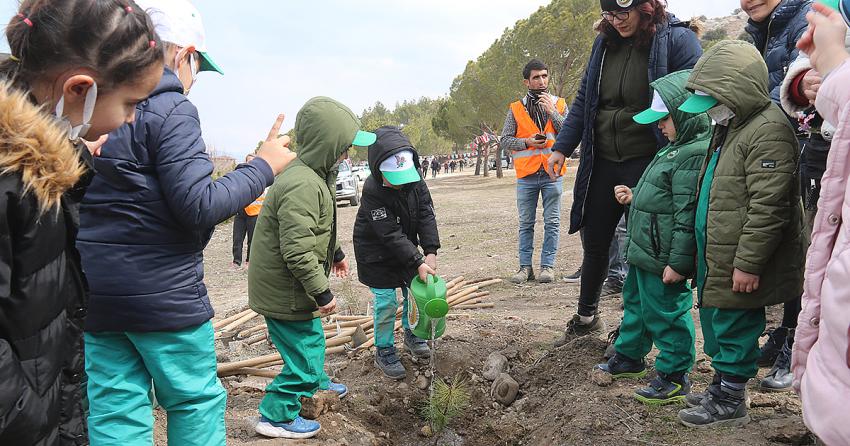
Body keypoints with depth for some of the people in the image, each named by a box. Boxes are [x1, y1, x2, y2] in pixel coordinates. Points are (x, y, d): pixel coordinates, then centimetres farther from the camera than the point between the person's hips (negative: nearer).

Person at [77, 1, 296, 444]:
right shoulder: (169, 108, -14)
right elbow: (199, 206, -19)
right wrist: (263, 166, -9)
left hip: (93, 291, 7)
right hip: (161, 292, -7)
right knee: (196, 402, 10)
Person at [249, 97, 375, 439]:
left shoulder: (313, 176, 7)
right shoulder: (303, 186, -28)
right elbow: (297, 251, -30)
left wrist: (335, 254, 36)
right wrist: (323, 293, -23)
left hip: (292, 288, 11)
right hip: (285, 292, -11)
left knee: (312, 337, 29)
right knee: (305, 351, 1)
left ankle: (315, 383, 53)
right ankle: (276, 416, 15)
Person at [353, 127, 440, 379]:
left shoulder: (415, 180, -14)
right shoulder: (372, 191, -32)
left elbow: (426, 214, -13)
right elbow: (391, 235, -32)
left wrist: (431, 251, -24)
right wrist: (417, 263, -34)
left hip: (406, 247, 6)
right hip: (377, 252, -6)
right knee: (386, 301, -4)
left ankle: (411, 335, 36)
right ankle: (384, 351, 12)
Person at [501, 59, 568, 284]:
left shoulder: (559, 104, 6)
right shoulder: (516, 109, 5)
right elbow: (505, 140, 4)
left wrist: (551, 111, -11)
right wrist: (527, 142, -11)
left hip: (552, 174, 0)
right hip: (526, 175, 0)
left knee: (552, 222, 2)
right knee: (526, 223, 6)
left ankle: (548, 265, 10)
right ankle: (525, 266, 13)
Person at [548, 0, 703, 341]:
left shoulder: (678, 39, -9)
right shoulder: (605, 42, 8)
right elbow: (583, 101, 15)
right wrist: (562, 148, 9)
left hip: (647, 162, -6)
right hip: (602, 162, 6)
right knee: (594, 242, 16)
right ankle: (586, 316, 36)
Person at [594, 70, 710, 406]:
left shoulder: (695, 154, -21)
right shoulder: (677, 148, 14)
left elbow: (688, 214, -24)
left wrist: (679, 262, -25)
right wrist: (635, 198, 16)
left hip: (662, 258, -11)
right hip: (644, 252, 11)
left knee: (665, 314, 1)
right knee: (636, 302, 23)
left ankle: (674, 377, 16)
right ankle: (629, 357, 40)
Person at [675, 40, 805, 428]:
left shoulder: (768, 131, -20)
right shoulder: (729, 126, 14)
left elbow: (768, 207, -24)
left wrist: (748, 263, -23)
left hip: (740, 266, -10)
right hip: (717, 258, 10)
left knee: (734, 328, 2)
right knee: (715, 322, 19)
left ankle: (731, 403, 17)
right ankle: (721, 387, 35)